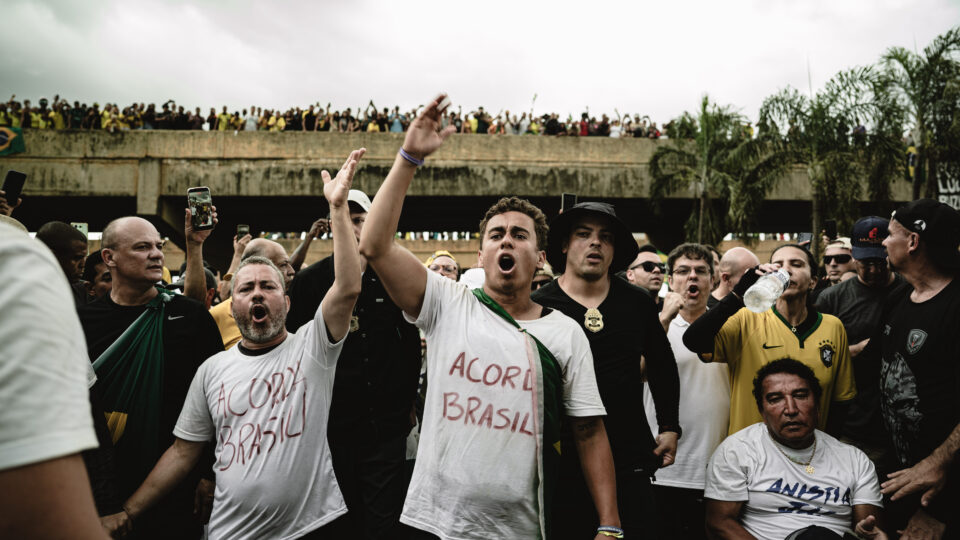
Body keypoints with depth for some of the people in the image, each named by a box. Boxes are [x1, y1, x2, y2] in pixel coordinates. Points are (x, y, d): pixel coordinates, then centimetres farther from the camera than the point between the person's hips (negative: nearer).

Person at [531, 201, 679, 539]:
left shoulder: (637, 304, 6)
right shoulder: (538, 306, -4)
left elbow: (663, 365, 18)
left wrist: (669, 428, 14)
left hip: (630, 462, 3)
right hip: (560, 466, -2)